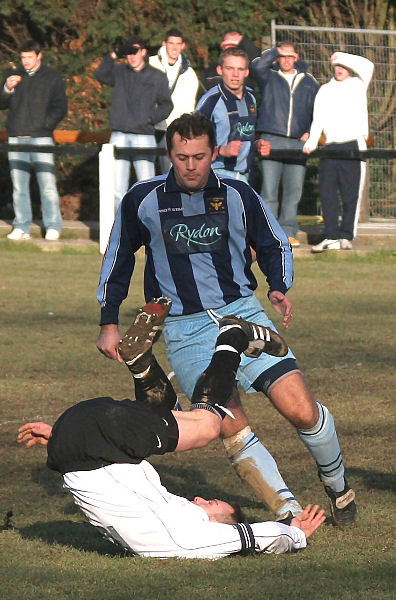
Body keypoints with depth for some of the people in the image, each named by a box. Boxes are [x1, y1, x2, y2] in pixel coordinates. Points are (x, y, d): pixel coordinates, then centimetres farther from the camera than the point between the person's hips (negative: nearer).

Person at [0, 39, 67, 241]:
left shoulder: (52, 77, 7)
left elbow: (61, 106, 5)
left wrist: (46, 123, -8)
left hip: (41, 136, -3)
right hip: (16, 138, 3)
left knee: (47, 184, -8)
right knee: (18, 185, 2)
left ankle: (52, 227, -3)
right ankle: (21, 227, 7)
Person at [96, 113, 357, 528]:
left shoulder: (239, 197, 2)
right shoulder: (142, 201, 0)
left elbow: (275, 244, 16)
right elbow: (117, 260, 14)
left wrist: (279, 288, -2)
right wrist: (108, 323, 11)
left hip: (243, 313, 1)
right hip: (185, 333, 0)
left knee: (300, 410, -11)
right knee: (233, 432, -12)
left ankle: (337, 485, 16)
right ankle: (290, 514, -3)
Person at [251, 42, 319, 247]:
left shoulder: (309, 82, 16)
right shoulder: (269, 77, 9)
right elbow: (257, 66, -12)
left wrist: (311, 132, 8)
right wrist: (275, 51, -4)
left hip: (298, 143, 2)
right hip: (272, 140, -2)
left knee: (294, 190, 2)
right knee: (269, 190, -7)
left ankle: (288, 232, 8)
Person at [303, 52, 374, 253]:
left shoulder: (357, 85, 8)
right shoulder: (325, 90, 19)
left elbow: (367, 66, -11)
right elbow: (318, 118, 13)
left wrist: (341, 56, -4)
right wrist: (312, 141, 0)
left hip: (353, 144, -4)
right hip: (330, 146, 4)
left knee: (350, 194, -4)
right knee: (327, 191, -2)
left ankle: (346, 237, 1)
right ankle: (331, 237, 2)